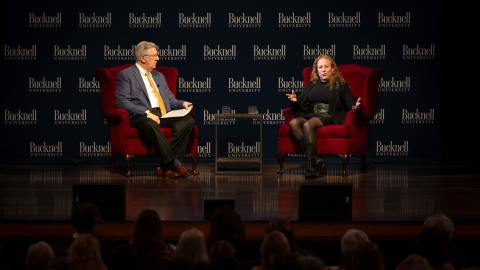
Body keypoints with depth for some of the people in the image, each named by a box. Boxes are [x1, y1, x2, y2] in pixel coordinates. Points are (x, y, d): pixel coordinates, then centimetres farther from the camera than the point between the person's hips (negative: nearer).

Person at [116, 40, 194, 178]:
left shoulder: (159, 76, 28)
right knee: (151, 124, -41)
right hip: (142, 116, -6)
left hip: (164, 115, 6)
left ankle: (165, 166, -29)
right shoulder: (126, 75, 5)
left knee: (188, 120, -22)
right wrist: (146, 113, -19)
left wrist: (182, 104, 3)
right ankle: (174, 164, -39)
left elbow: (169, 99, 28)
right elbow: (121, 101, -7)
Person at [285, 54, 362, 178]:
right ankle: (314, 159, -39)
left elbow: (350, 101, 3)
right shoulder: (312, 85, 26)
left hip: (328, 117, -5)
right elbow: (302, 103, 23)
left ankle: (310, 165, -41)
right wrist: (295, 101, -1)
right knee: (293, 123, -29)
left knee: (308, 124, -36)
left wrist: (356, 106, -21)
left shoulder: (340, 85, 13)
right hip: (310, 114, 5)